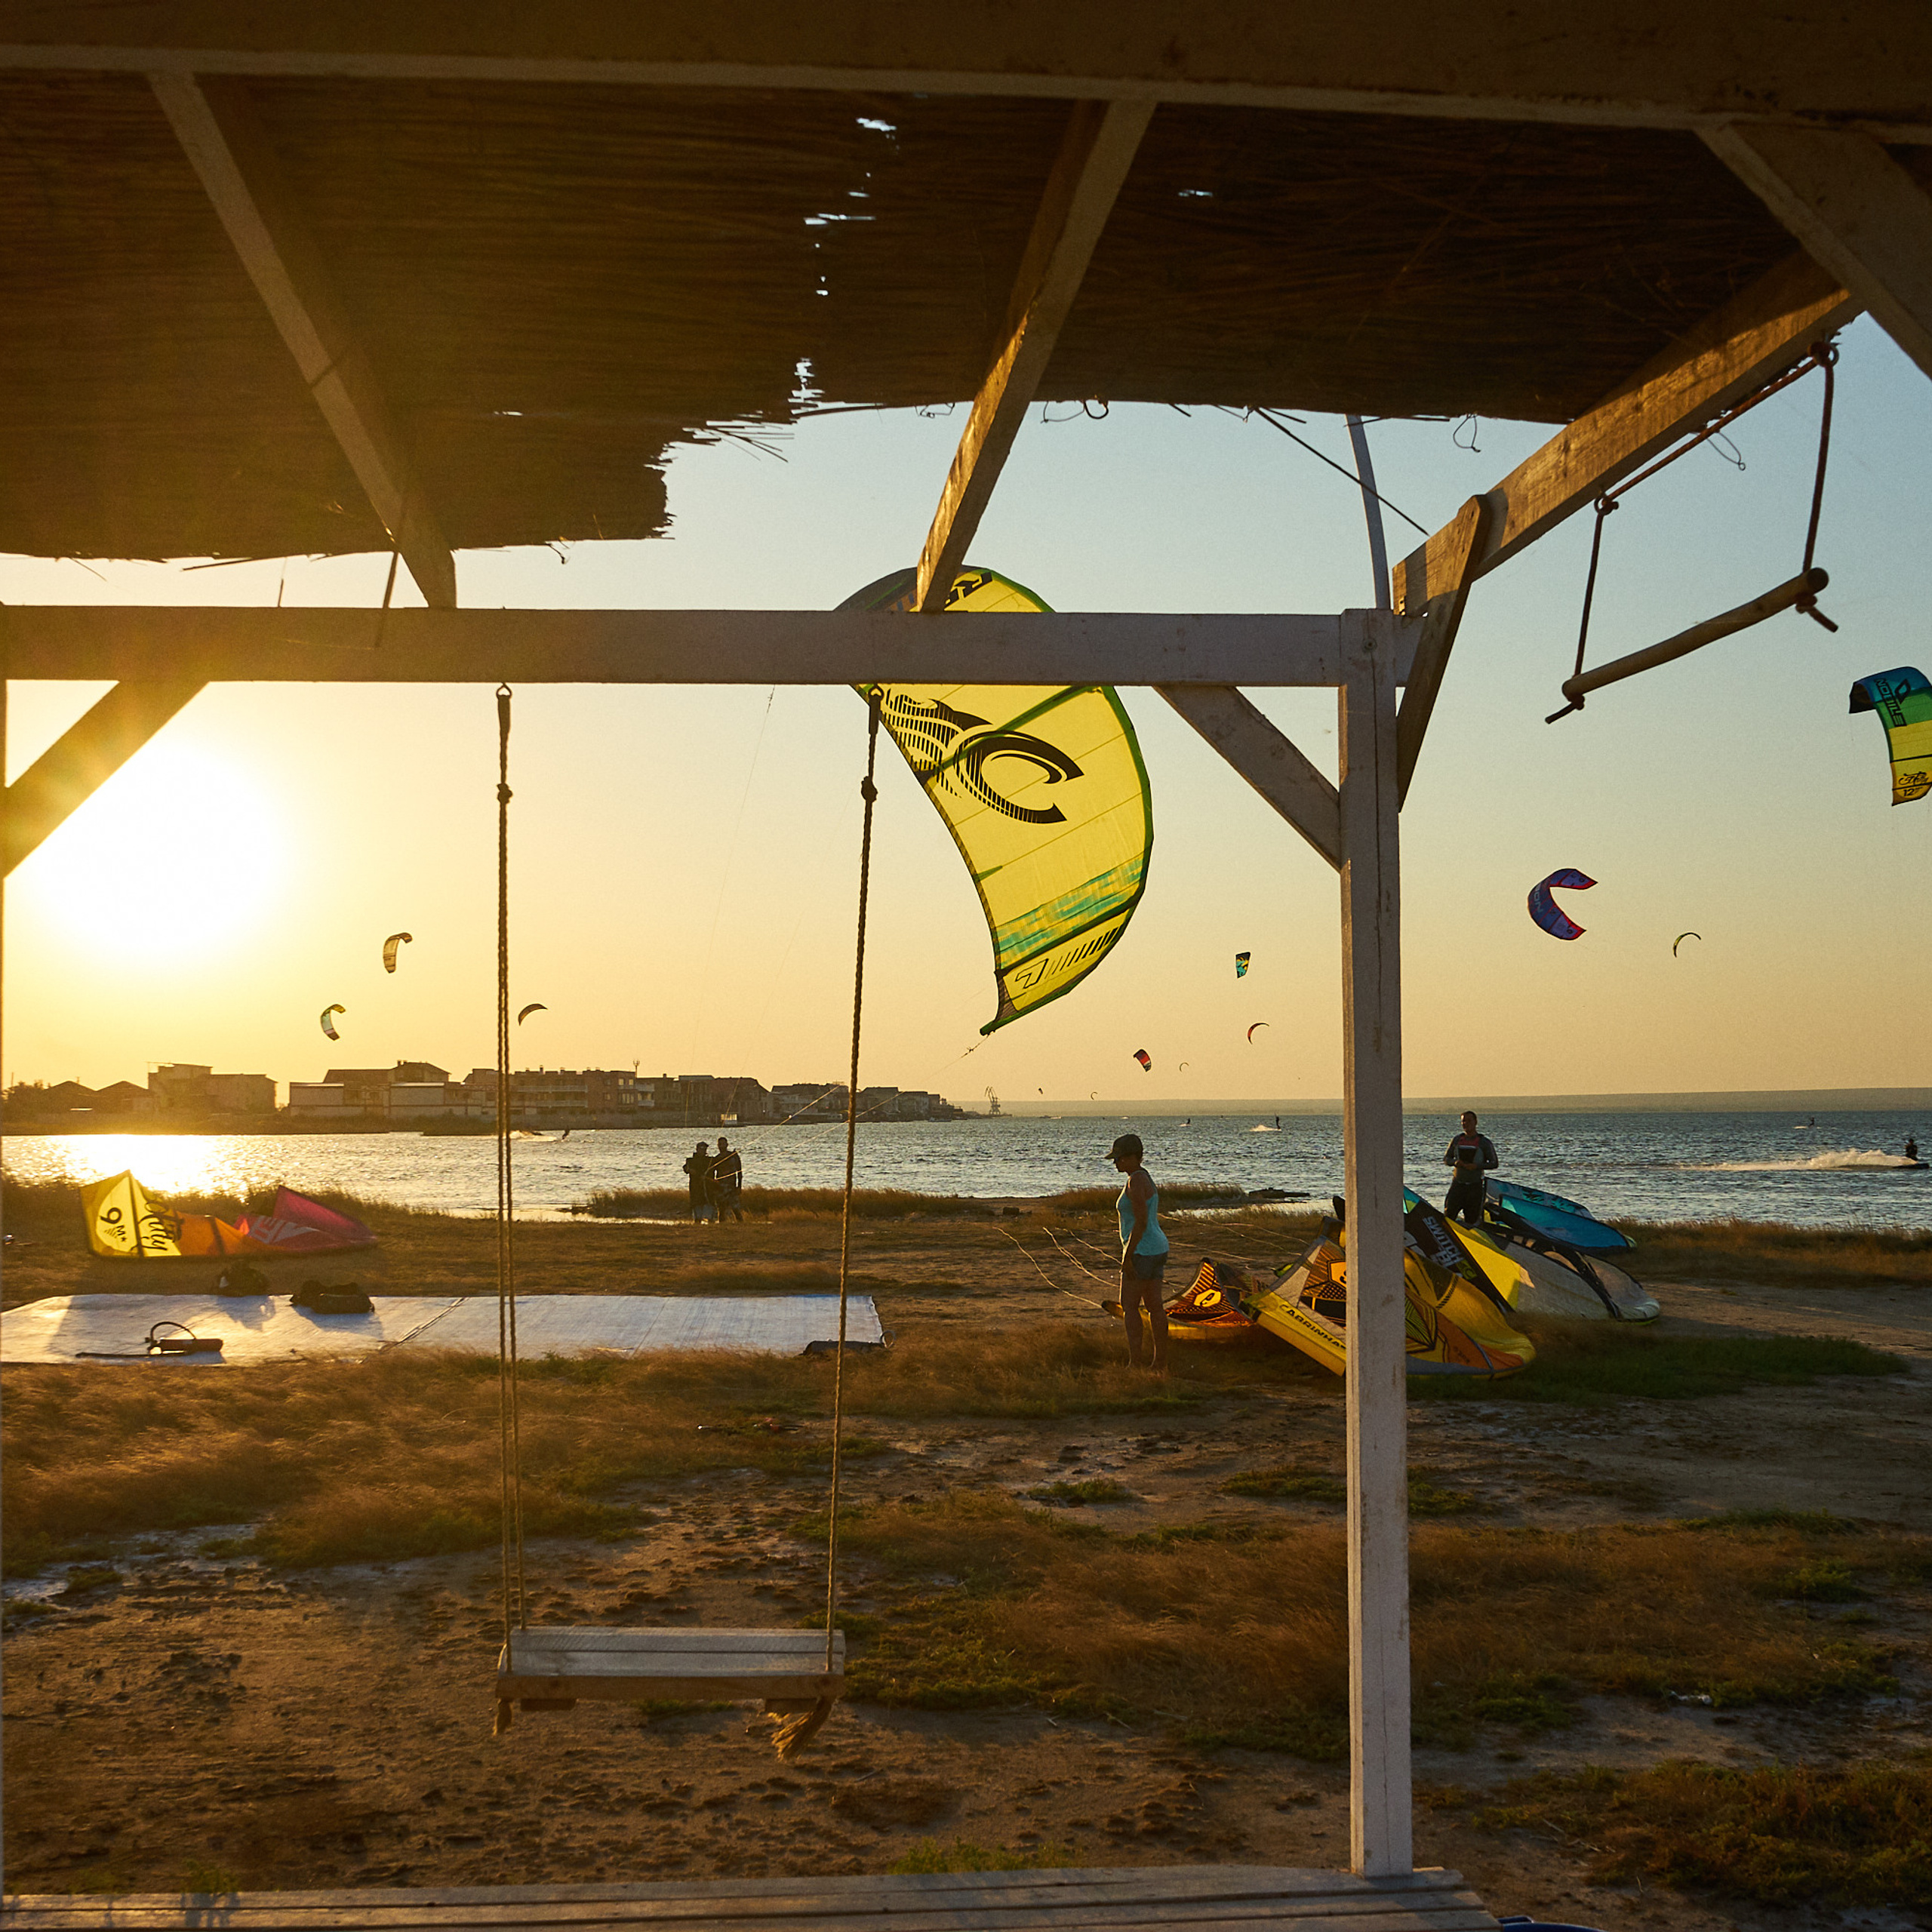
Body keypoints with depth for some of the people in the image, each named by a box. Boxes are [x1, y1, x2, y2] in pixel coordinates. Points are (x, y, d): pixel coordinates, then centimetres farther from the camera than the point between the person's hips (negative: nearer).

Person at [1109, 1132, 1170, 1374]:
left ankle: (1135, 1362, -4)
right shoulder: (1146, 1178, 13)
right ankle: (1161, 1363, 14)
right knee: (1155, 1306, 11)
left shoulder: (1136, 1182, -18)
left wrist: (1128, 1256, -21)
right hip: (1158, 1248, 10)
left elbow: (1141, 1221, -23)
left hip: (1141, 1252, -10)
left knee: (1129, 1306, -4)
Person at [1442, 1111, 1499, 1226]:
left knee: (1472, 1220, 0)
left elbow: (1494, 1163, -1)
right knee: (1449, 1213, -7)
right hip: (1458, 1184, 2)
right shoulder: (1457, 1140, 8)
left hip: (1475, 1185, -2)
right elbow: (1446, 1159, 14)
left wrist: (1477, 1166, -16)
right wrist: (1454, 1162, -9)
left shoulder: (1484, 1142, -2)